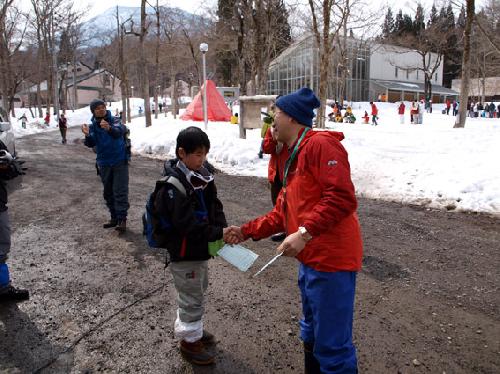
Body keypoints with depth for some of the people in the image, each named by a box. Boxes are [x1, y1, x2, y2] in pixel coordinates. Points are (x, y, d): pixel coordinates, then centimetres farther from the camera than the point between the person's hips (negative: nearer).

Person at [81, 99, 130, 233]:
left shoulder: (114, 120, -8)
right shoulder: (93, 126, 3)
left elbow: (120, 130, -30)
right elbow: (92, 143, -10)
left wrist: (109, 128, -52)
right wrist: (87, 135, -31)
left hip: (120, 161, -5)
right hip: (104, 163, 5)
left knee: (120, 191, -7)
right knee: (108, 192, 12)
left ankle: (122, 219, -3)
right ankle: (114, 217, 24)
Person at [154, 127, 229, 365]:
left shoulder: (202, 174, 2)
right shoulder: (174, 185, -25)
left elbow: (214, 205, 5)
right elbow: (187, 224, -29)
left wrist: (224, 229, -10)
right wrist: (219, 233, -27)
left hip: (200, 248, 9)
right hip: (184, 254, -9)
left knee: (198, 292, 24)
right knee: (191, 298, 7)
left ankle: (194, 329, 45)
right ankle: (190, 340, 26)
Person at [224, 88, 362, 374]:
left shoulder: (320, 145, -13)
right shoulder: (293, 158, 18)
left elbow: (342, 197, -24)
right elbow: (283, 214, 19)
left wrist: (305, 233, -28)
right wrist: (247, 231, 13)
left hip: (331, 260, -10)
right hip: (310, 260, 10)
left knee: (333, 346, 1)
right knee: (312, 336, 24)